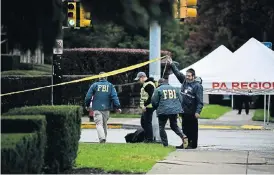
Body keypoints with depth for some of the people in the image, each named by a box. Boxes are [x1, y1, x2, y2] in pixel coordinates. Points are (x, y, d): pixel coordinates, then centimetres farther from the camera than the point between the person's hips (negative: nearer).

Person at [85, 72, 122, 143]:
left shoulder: (94, 85, 3)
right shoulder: (110, 85, 6)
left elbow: (88, 96, 3)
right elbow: (114, 97, -3)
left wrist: (87, 105, 18)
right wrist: (118, 107, -5)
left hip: (97, 108, -2)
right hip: (106, 108, 2)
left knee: (99, 124, -10)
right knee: (105, 124, 17)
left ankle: (102, 138, -31)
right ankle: (104, 139, 22)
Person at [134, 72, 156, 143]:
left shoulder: (149, 84, -16)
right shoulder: (145, 84, 18)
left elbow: (151, 96, -23)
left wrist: (145, 105, -22)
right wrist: (143, 105, 18)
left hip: (148, 107, -11)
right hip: (146, 107, 11)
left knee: (147, 122, -7)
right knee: (143, 122, 16)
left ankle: (150, 139, -2)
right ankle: (147, 137, 23)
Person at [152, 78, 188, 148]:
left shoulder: (158, 90, 0)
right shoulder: (175, 89, 14)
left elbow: (154, 101, -2)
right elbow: (180, 100, 13)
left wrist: (157, 108, 17)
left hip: (163, 111, -5)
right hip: (175, 111, 5)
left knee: (162, 127, 9)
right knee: (174, 126, 19)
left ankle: (165, 144, 5)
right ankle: (183, 136, -6)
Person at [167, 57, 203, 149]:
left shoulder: (197, 86, -13)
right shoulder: (184, 81, 8)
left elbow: (200, 101, -17)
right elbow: (178, 73, 19)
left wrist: (198, 112, -24)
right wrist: (171, 64, 18)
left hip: (192, 113, -7)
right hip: (184, 111, 7)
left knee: (193, 129, 1)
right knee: (185, 128, 13)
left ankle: (193, 144, 7)